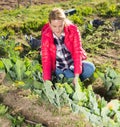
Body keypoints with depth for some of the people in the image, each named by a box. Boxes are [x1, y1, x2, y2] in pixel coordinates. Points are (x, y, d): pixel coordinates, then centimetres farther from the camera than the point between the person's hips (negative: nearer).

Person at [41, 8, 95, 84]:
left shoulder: (73, 30, -16)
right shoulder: (46, 36, -15)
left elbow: (77, 52, -20)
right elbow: (46, 59, -17)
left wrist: (76, 76, -30)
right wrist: (47, 81, -27)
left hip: (73, 63, 1)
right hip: (59, 67, -1)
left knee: (90, 68, -26)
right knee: (70, 77, -28)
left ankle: (76, 82, 2)